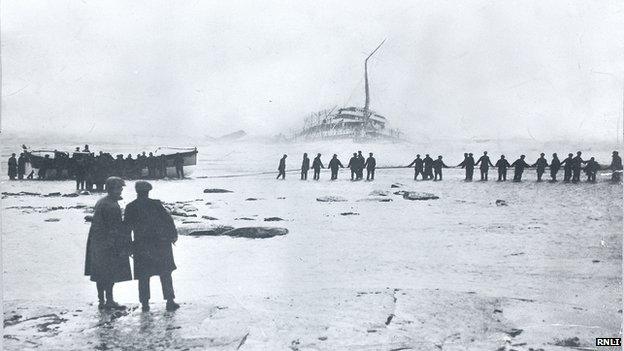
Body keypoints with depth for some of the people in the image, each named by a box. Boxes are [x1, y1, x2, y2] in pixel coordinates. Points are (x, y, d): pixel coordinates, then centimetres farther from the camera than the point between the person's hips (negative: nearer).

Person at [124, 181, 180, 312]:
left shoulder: (130, 207, 0)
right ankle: (170, 301, 7)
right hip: (160, 244, -1)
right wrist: (173, 235, 8)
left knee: (143, 276, 10)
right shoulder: (156, 204, -5)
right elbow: (168, 220, -5)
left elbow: (127, 227, 2)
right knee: (165, 273, 8)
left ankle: (145, 303, 9)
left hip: (141, 246, 1)